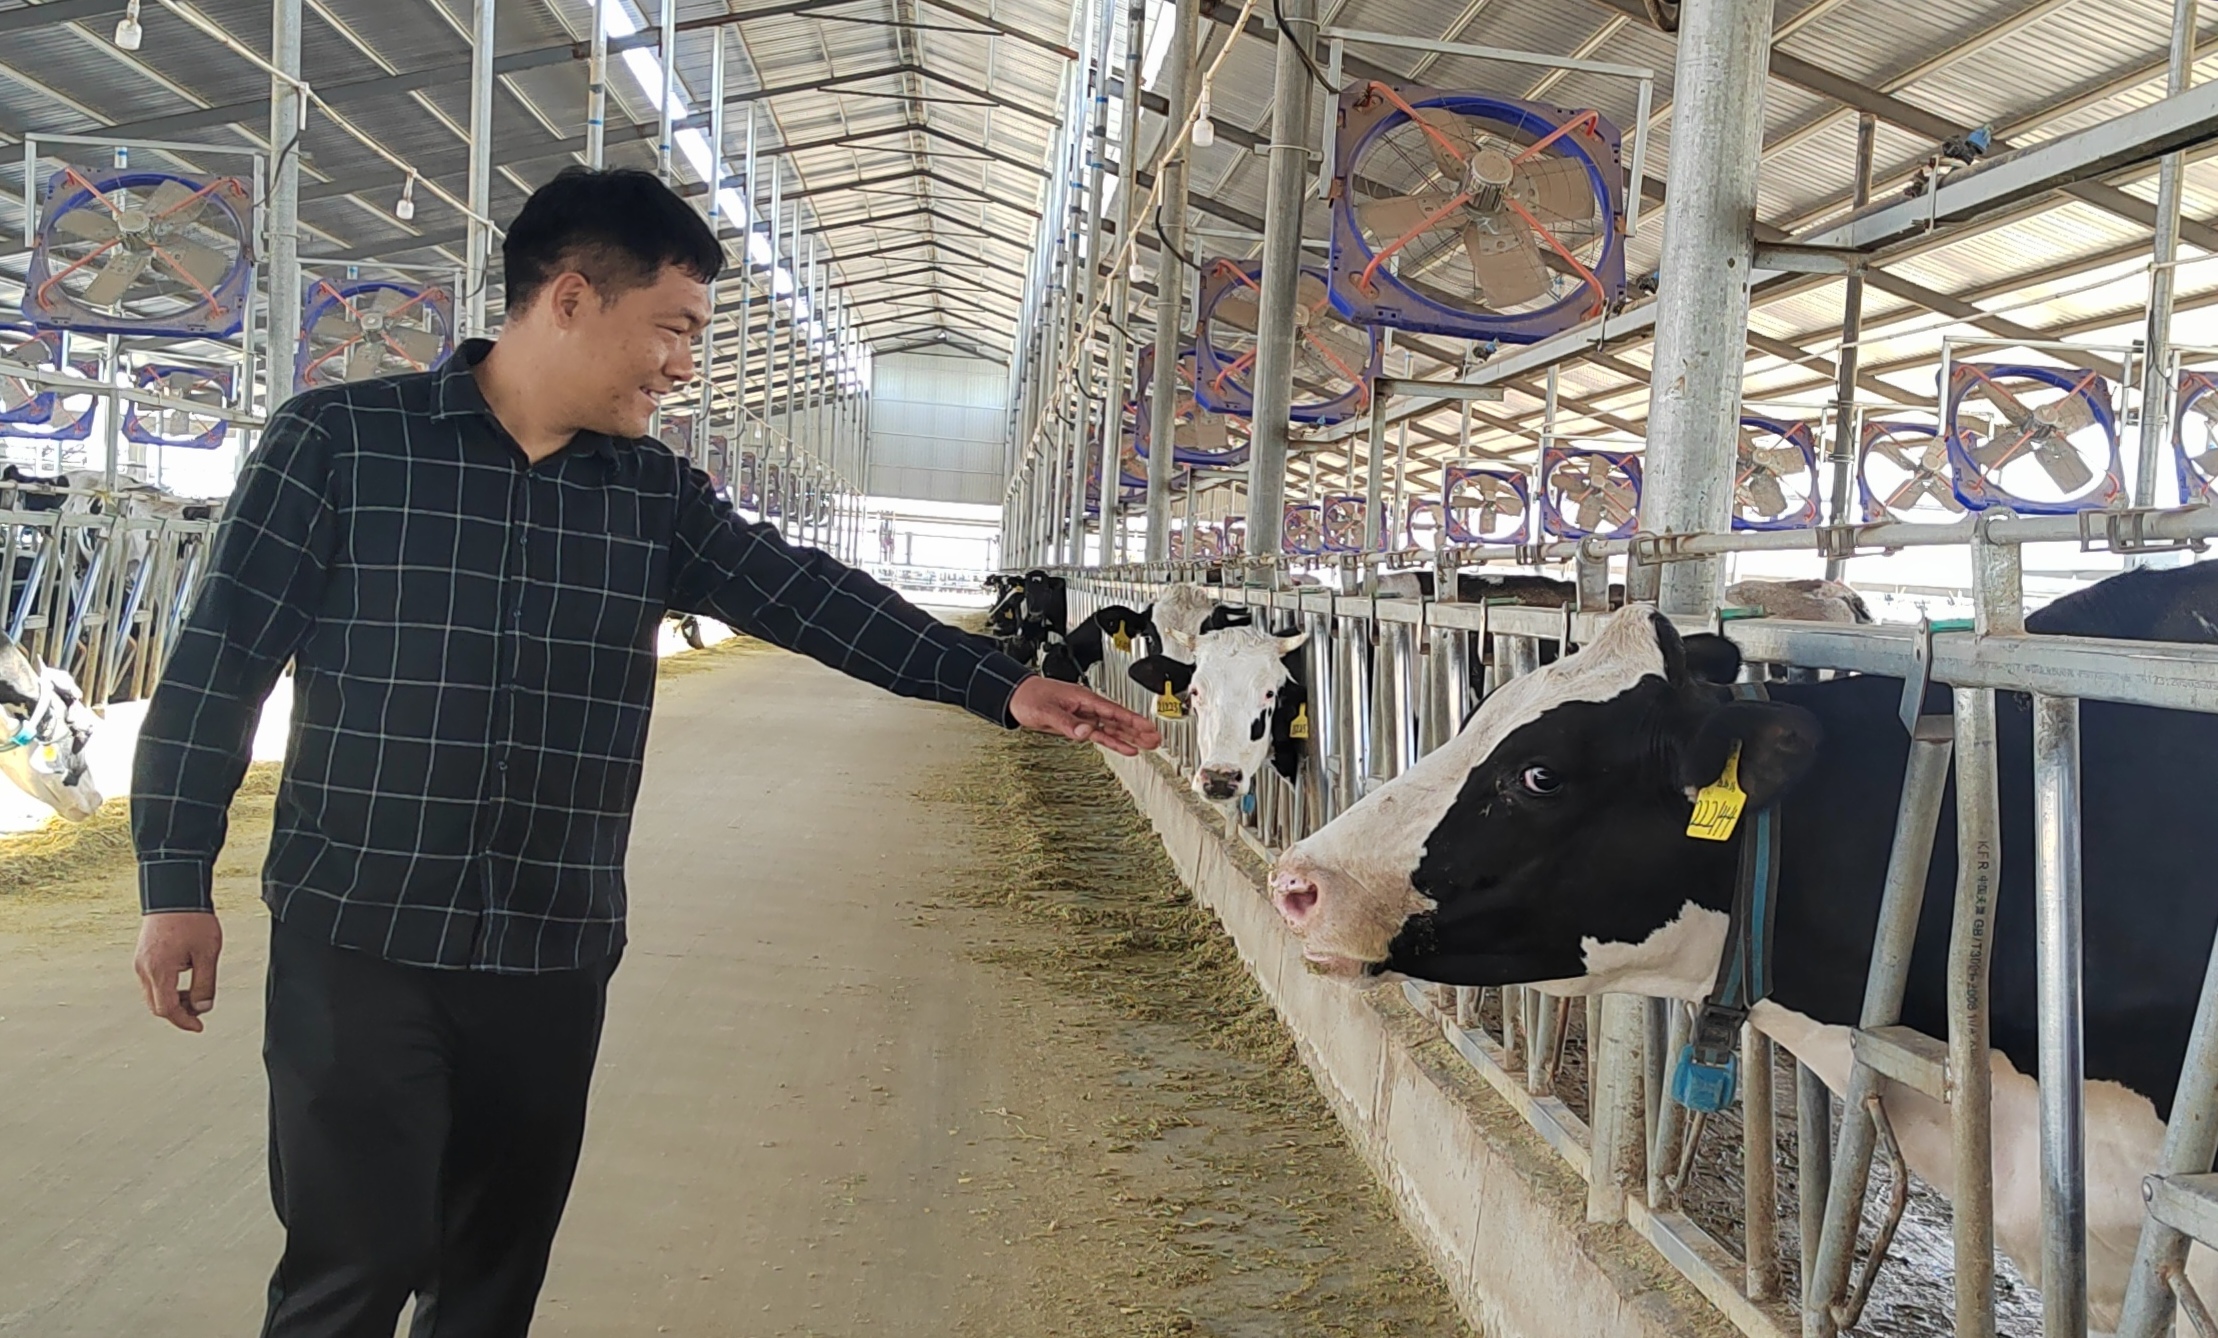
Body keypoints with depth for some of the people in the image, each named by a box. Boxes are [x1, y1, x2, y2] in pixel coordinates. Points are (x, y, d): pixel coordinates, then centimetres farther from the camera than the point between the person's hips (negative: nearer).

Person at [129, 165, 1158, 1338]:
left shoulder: (657, 497, 7)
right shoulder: (337, 440, -5)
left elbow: (811, 600, 3)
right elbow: (217, 666, -4)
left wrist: (1000, 686, -4)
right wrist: (175, 885, -5)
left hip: (556, 954, 4)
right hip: (359, 940, -4)